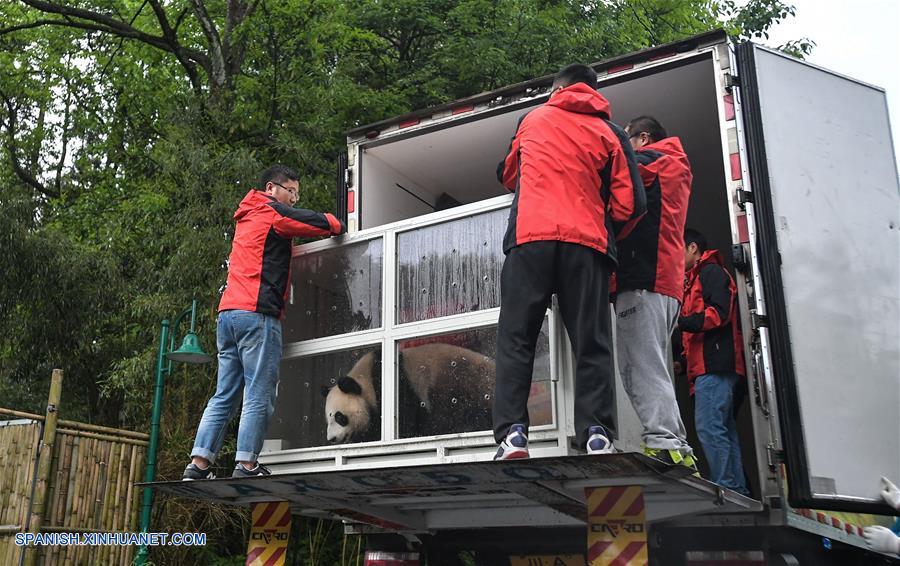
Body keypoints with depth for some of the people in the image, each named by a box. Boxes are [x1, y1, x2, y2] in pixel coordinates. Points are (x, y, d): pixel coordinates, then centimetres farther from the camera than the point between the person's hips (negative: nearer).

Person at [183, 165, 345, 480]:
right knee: (259, 397, -7)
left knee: (224, 396, 8)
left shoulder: (245, 218, 28)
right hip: (257, 313, -9)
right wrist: (339, 227, 18)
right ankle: (246, 466, -8)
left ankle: (198, 465, 4)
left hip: (227, 313, 9)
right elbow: (321, 223, -3)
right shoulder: (272, 212, 1)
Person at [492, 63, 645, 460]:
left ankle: (511, 434, -13)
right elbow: (629, 204, 7)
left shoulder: (533, 119, 20)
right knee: (591, 345, 2)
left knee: (515, 339, -1)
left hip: (530, 237, 0)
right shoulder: (610, 133, 15)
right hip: (587, 243, 1)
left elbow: (508, 174, 35)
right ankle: (596, 434, -10)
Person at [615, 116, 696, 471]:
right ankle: (677, 450, 6)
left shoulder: (651, 160, 6)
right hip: (666, 284, 10)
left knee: (642, 369, -15)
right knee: (651, 371, 9)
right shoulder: (675, 168, 33)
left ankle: (664, 444, -22)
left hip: (642, 280, -10)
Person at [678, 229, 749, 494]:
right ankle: (739, 491, 7)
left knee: (709, 428, -15)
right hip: (710, 366, 10)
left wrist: (681, 322, -15)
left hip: (714, 364, -10)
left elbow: (719, 312, -14)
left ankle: (728, 490, -16)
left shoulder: (711, 271, 1)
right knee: (724, 430, 6)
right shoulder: (695, 280, 30)